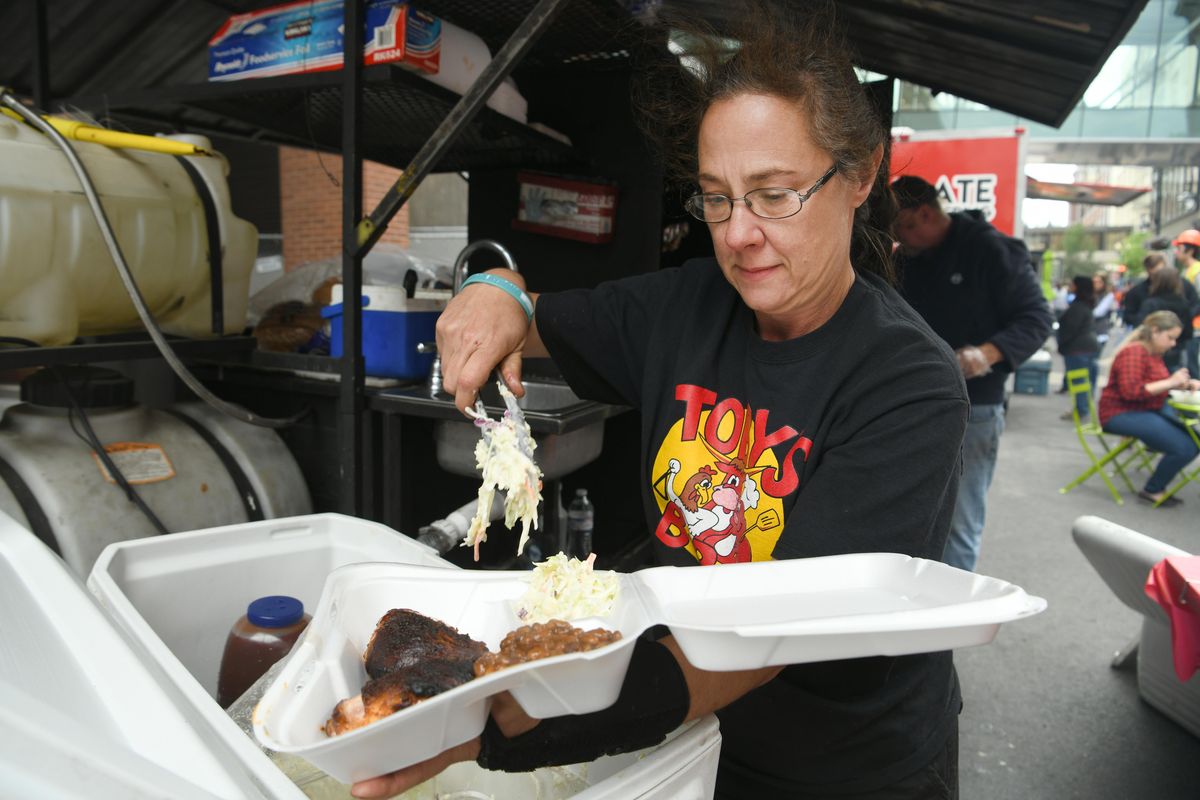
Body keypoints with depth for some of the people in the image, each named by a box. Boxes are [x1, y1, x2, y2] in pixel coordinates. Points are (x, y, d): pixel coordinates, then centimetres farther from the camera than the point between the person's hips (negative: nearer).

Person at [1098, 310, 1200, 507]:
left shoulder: (1154, 352, 12)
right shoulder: (1134, 353, -16)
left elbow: (1159, 382, 27)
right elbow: (1131, 391, -25)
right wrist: (1170, 382, -22)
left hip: (1148, 410, 10)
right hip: (1121, 414, -10)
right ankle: (1153, 491, -2)